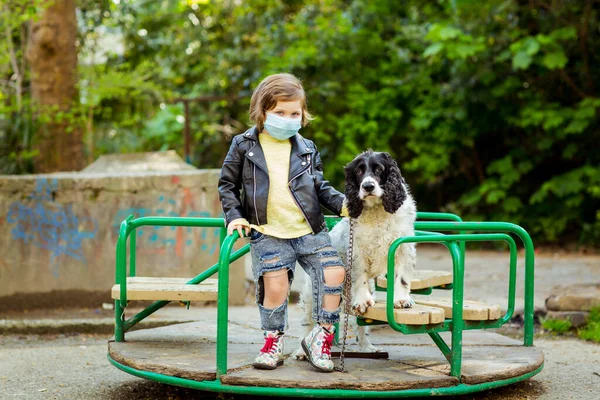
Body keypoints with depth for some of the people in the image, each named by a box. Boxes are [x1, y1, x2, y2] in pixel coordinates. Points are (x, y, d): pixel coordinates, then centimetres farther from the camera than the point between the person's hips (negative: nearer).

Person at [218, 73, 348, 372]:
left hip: (309, 230, 3)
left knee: (334, 273, -13)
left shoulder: (306, 149, 11)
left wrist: (343, 204, 0)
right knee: (275, 285, -15)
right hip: (267, 233, -2)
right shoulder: (244, 146, 4)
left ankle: (320, 337, 4)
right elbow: (227, 185, 9)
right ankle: (273, 342, 10)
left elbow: (320, 187, 16)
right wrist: (235, 216, -3)